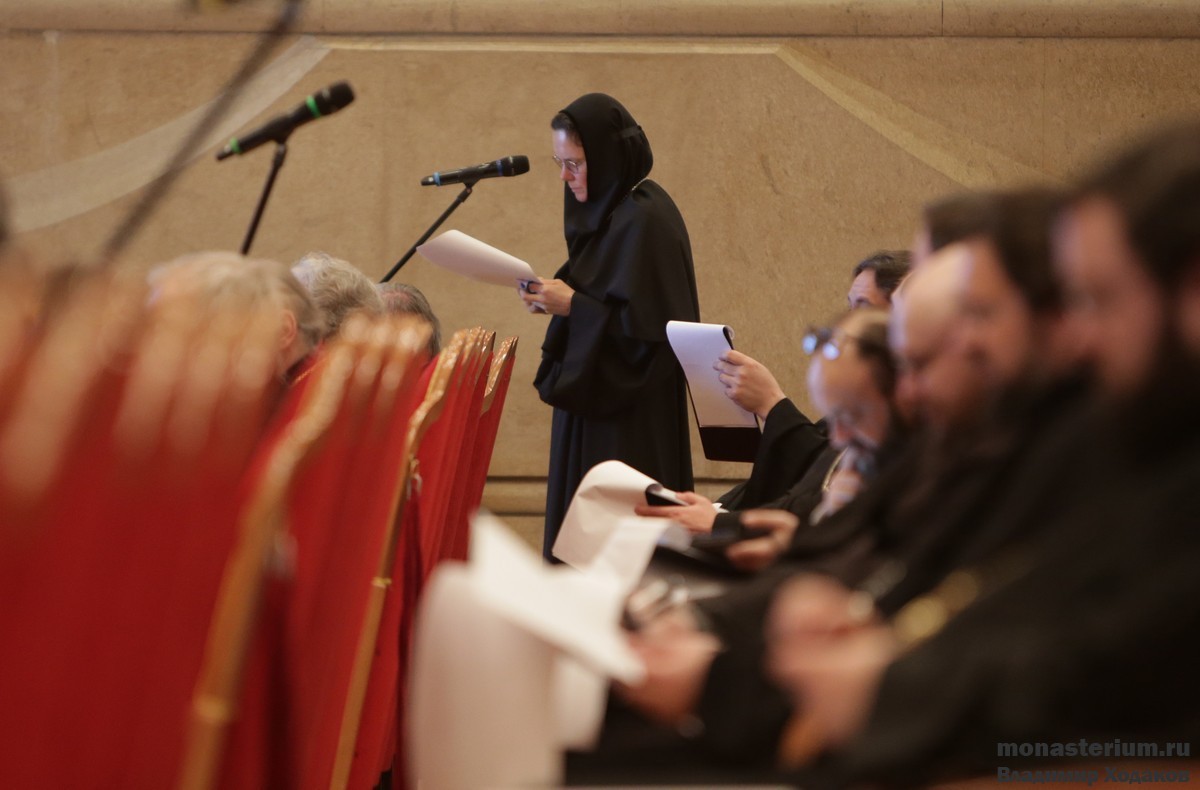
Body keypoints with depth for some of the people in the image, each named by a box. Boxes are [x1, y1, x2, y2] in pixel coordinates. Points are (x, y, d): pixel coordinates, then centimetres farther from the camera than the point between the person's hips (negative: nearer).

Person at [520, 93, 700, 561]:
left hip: (631, 424, -9)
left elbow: (648, 328, -21)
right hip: (592, 399, 9)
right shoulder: (601, 211, 11)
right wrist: (557, 299, 3)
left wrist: (572, 306, -18)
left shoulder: (645, 221, -17)